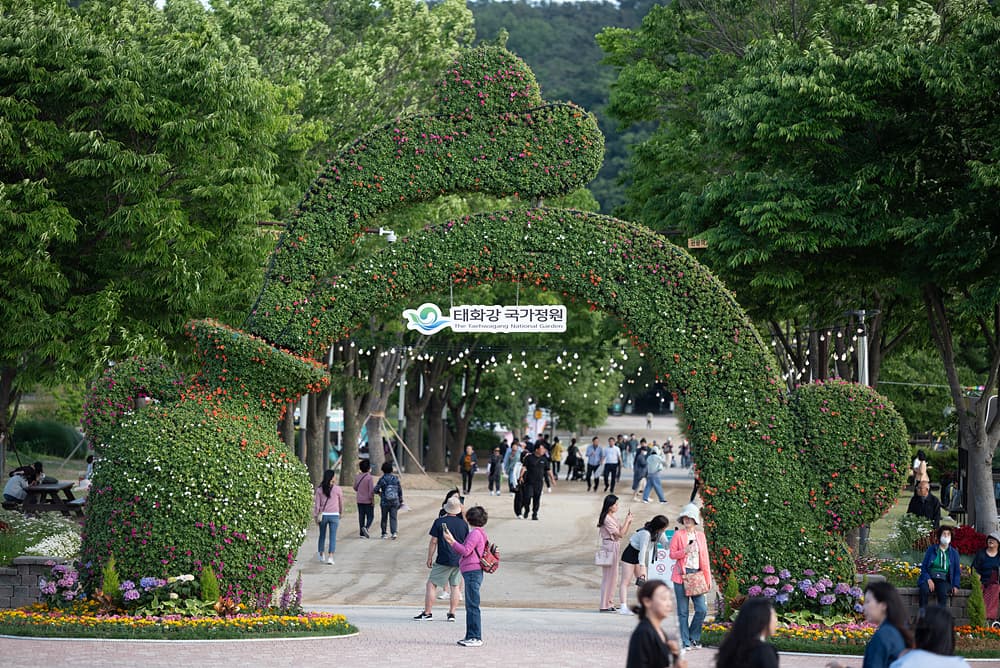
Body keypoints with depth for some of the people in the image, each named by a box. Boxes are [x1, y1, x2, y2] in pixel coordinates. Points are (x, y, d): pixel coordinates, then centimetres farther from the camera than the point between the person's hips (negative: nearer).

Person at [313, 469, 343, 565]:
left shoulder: (320, 489, -1)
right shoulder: (337, 489, -4)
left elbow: (317, 503, -1)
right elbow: (341, 502, 8)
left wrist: (316, 515, 6)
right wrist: (340, 512, 24)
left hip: (323, 515, 2)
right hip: (334, 515, -2)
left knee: (322, 535, 18)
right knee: (333, 537, 0)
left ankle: (321, 554, 30)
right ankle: (330, 556, -10)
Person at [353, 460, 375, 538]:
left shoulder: (357, 476, 2)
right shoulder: (370, 477, -15)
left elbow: (355, 488, 13)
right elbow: (371, 490, -17)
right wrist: (372, 500, -9)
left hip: (359, 501, 5)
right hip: (368, 501, -5)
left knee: (361, 517, 8)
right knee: (370, 516, 5)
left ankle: (362, 533, 8)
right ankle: (366, 527, -20)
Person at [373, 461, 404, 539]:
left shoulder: (382, 479, -10)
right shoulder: (396, 478, -2)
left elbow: (376, 490, -8)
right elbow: (400, 490, 3)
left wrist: (379, 493, 15)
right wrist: (400, 500, 12)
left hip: (385, 502, -1)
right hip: (395, 502, 2)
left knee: (384, 518, 13)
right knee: (393, 517, 4)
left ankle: (384, 534, 18)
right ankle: (394, 532, -13)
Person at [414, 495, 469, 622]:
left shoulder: (439, 522, -7)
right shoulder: (463, 524, 4)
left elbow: (433, 542, -6)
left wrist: (429, 559, 2)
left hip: (443, 561, -4)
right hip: (459, 561, 4)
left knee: (431, 584, 3)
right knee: (455, 586, 11)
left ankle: (427, 612, 1)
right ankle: (452, 613, 8)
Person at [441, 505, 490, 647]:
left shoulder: (476, 533, -11)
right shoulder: (479, 533, 19)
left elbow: (466, 551, -17)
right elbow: (465, 551, 22)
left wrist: (452, 541, -14)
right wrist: (451, 542, 20)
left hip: (472, 572, -10)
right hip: (472, 573, 10)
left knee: (472, 606, -9)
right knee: (470, 606, 13)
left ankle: (476, 638, -9)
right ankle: (471, 636, 17)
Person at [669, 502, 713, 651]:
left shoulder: (700, 535, 11)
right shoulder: (678, 535, 1)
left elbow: (705, 558, 12)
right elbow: (672, 554, -1)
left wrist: (707, 578, 9)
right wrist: (685, 551, -18)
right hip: (682, 575, -3)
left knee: (702, 609, -4)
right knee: (683, 611, 0)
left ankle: (693, 638, 13)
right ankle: (685, 642, 8)